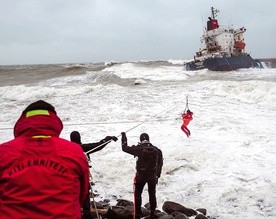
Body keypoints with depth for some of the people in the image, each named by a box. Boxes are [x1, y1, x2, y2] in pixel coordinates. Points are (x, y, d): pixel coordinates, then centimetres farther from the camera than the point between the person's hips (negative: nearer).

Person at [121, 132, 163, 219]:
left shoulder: (139, 149, -17)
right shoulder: (157, 150, -5)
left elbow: (125, 148, -12)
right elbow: (160, 164, 3)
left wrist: (123, 136, 1)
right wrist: (157, 175, 15)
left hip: (141, 176, -3)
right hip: (152, 176, 3)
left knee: (138, 194, 14)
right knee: (152, 194, 19)